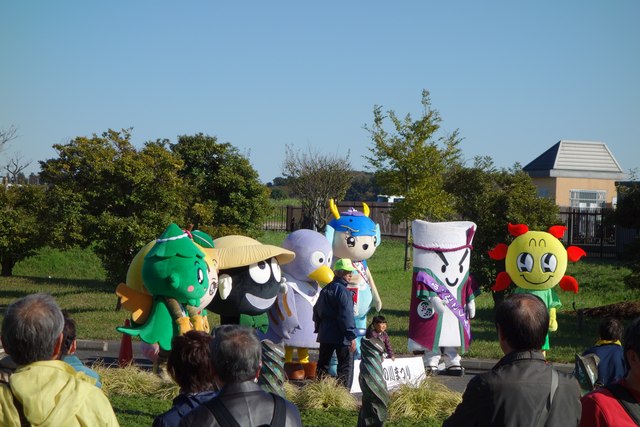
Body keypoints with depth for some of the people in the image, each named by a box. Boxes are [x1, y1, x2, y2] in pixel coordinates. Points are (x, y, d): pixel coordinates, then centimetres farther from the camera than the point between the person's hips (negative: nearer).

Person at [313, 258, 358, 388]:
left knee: (323, 363, 15)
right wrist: (351, 336, -18)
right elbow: (346, 315, -20)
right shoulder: (343, 291, -15)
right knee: (346, 366, -2)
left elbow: (317, 310, 21)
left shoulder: (325, 290, 12)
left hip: (325, 334, 8)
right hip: (340, 336, -8)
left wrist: (319, 328, 29)